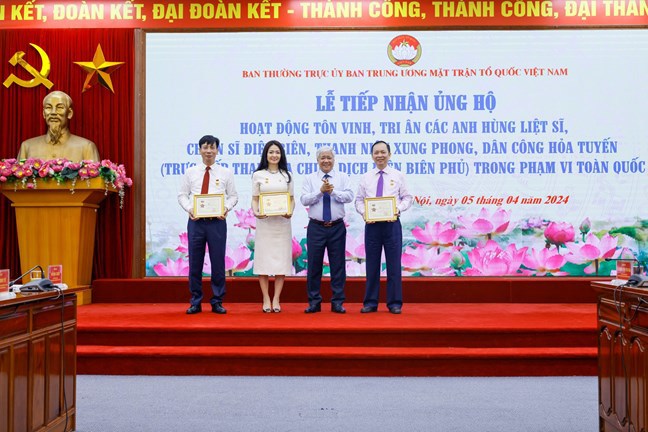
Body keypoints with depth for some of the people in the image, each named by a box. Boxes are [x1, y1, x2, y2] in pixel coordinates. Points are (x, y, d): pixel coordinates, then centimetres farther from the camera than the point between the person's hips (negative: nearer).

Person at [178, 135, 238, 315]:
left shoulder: (226, 173, 7)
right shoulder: (191, 172, 8)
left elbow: (233, 196, 7)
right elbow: (182, 195, 8)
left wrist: (227, 208, -12)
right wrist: (189, 208, -9)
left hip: (217, 221, -1)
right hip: (196, 221, 1)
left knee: (218, 262, 2)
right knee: (195, 263, 5)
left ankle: (217, 302, 13)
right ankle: (195, 302, 16)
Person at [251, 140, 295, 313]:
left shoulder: (287, 175, 10)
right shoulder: (258, 175, 6)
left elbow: (292, 199, 10)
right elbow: (254, 199, 5)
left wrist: (290, 212, -10)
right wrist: (256, 212, -14)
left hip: (282, 221, 1)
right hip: (264, 221, -1)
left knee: (281, 259, 0)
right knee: (263, 258, -1)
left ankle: (276, 299, 8)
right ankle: (266, 299, 7)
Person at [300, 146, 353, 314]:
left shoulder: (343, 177, 7)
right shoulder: (310, 179, 6)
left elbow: (349, 197, -7)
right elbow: (304, 200, -6)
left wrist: (333, 191, -20)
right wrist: (321, 191, -16)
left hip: (337, 227, 0)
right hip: (316, 227, 0)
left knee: (338, 265, 2)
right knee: (314, 265, 3)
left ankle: (337, 302, 10)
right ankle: (314, 302, 12)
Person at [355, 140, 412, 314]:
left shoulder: (398, 175, 6)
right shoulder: (366, 177, 9)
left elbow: (407, 198, 5)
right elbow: (359, 200, 9)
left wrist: (399, 208, -14)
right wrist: (363, 212, -10)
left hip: (392, 223, -1)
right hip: (371, 224, 1)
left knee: (394, 264, 2)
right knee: (372, 264, 6)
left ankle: (394, 303, 10)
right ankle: (370, 302, 14)